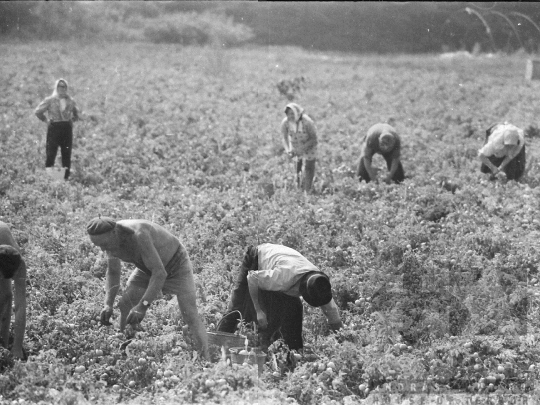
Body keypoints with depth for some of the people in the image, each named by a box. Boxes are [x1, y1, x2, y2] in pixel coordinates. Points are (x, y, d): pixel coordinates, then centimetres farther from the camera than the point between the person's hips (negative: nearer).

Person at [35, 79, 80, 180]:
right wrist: (46, 120, -1)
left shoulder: (71, 101, 8)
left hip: (67, 128, 3)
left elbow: (76, 113, 25)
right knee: (51, 153, -5)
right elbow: (38, 112, 0)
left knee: (67, 154, 4)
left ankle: (66, 177, 10)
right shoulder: (50, 100, -3)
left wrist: (72, 120, 11)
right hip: (54, 128, -3)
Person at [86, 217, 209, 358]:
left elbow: (160, 273, -42)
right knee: (125, 306, -5)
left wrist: (142, 306, -47)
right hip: (150, 267, 7)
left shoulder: (138, 235, -42)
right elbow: (113, 273, -4)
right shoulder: (108, 238, -18)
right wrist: (108, 304, -17)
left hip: (176, 263, -7)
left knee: (190, 316, -16)